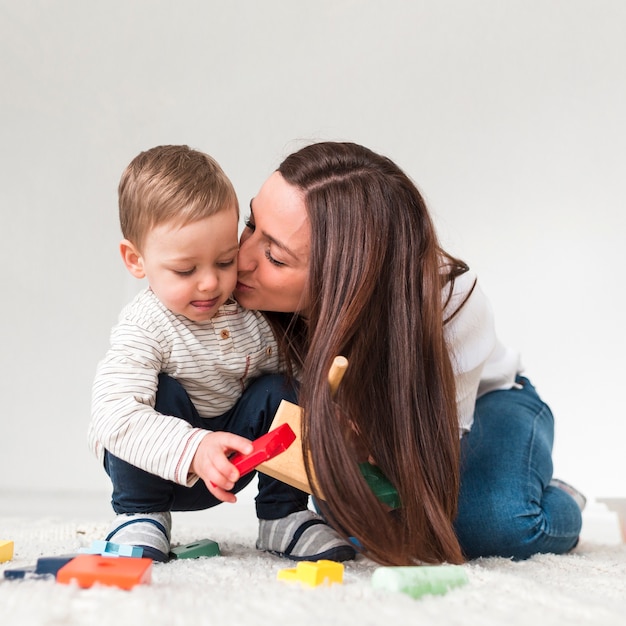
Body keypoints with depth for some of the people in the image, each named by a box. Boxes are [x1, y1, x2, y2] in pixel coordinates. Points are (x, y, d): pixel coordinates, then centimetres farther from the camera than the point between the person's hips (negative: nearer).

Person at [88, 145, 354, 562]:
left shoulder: (253, 314, -13)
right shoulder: (145, 328, -27)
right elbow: (113, 415, -39)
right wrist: (193, 450, -52)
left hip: (227, 465, 4)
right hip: (153, 469, -4)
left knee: (276, 392, -18)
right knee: (162, 395, -31)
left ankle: (284, 514, -1)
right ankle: (140, 518, -11)